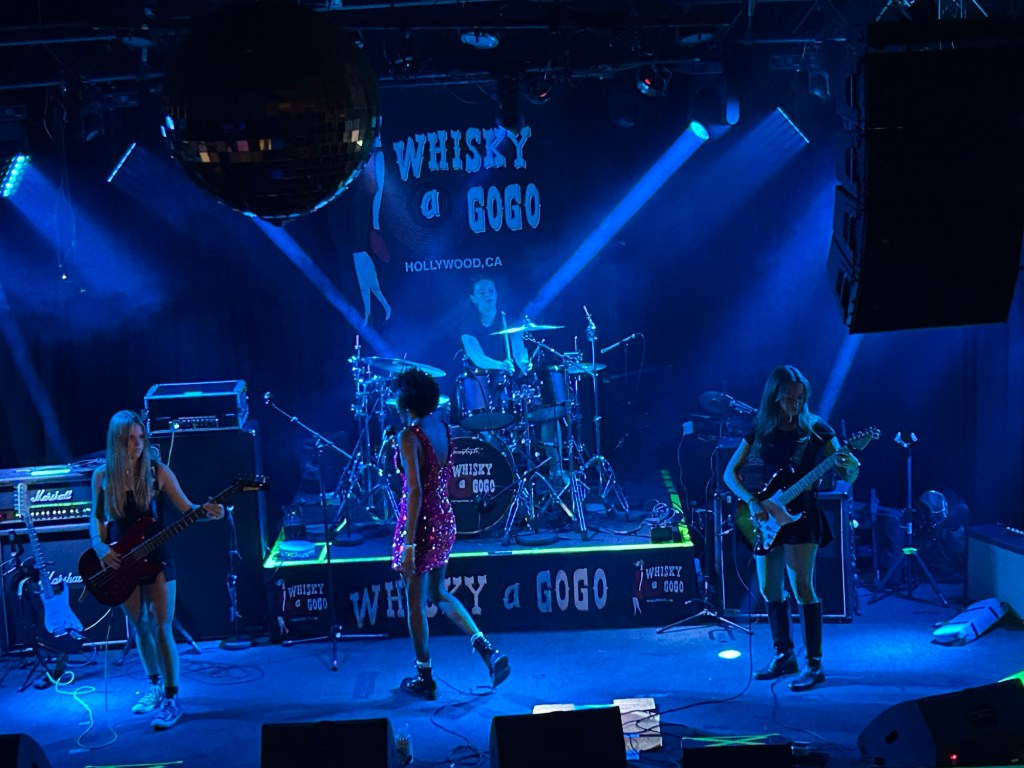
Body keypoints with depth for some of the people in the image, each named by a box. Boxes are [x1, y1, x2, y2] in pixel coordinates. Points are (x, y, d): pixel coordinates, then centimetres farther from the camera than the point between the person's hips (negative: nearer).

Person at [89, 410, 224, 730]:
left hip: (156, 558, -3)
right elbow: (96, 518, 8)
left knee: (162, 628, -6)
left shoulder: (158, 471, -6)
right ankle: (155, 685, 32)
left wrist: (206, 511, -25)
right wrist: (101, 548, -8)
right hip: (121, 561, 3)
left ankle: (171, 698, -1)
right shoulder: (103, 476, 1)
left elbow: (185, 507, -5)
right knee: (139, 626, 15)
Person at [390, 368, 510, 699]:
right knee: (438, 593, 22)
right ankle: (488, 650, 9)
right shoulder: (442, 428, 4)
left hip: (420, 522, -8)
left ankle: (424, 678, 20)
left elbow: (415, 492, -23)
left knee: (415, 601, 8)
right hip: (445, 519, 8)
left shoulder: (409, 436, -19)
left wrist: (409, 544, -21)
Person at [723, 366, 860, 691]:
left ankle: (814, 664, -3)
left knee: (802, 588, -11)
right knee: (770, 590, 10)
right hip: (766, 517, 4)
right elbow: (731, 472, 4)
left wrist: (850, 466, -31)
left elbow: (846, 476, -7)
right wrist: (752, 501, -11)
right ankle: (784, 656, 24)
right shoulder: (761, 430, 4)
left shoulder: (816, 429, -4)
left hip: (801, 515, -4)